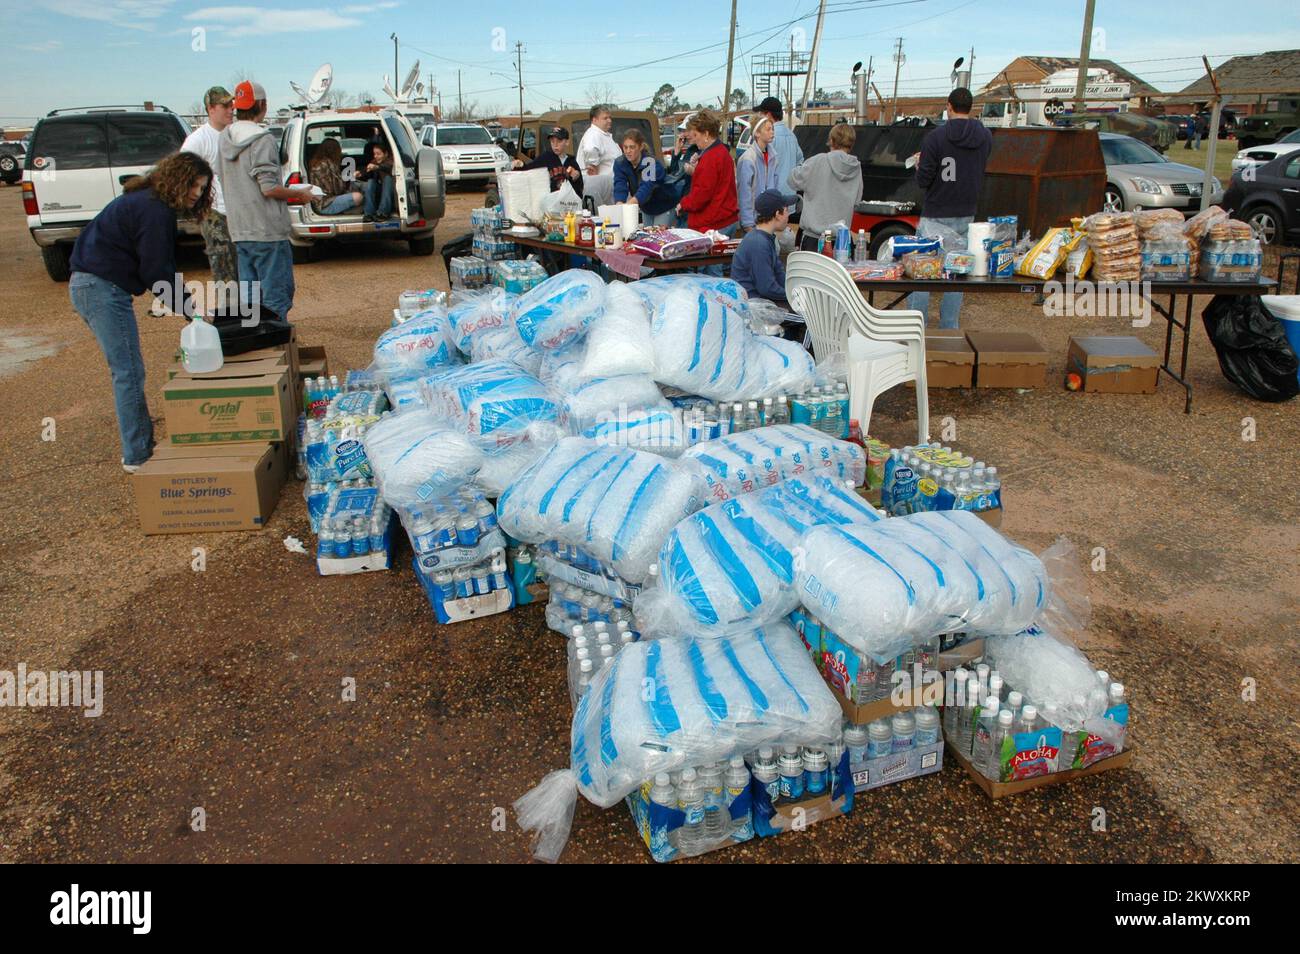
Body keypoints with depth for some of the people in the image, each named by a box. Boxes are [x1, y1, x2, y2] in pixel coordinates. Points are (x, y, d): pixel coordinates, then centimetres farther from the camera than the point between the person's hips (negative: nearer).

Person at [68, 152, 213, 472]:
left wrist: (186, 299, 11)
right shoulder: (154, 210, -15)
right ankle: (138, 457, -3)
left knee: (126, 370, 15)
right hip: (103, 288, -11)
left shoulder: (148, 201, 18)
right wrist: (188, 306, -10)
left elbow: (159, 264, 19)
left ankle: (142, 443, 23)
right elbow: (155, 271, -17)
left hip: (89, 285, 11)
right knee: (129, 372, -8)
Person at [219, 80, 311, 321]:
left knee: (248, 295, 12)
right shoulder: (262, 139, -14)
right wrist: (300, 193, -3)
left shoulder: (226, 137, 12)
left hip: (239, 229, 8)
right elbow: (269, 189, -19)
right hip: (268, 229, -8)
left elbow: (229, 184, 17)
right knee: (276, 291, -2)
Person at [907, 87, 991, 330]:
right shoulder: (985, 137, 3)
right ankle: (950, 327, 15)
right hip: (966, 216, 5)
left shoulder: (935, 137, -13)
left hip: (935, 216, -5)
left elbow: (923, 180, -11)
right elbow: (980, 173, 15)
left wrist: (919, 167, 9)